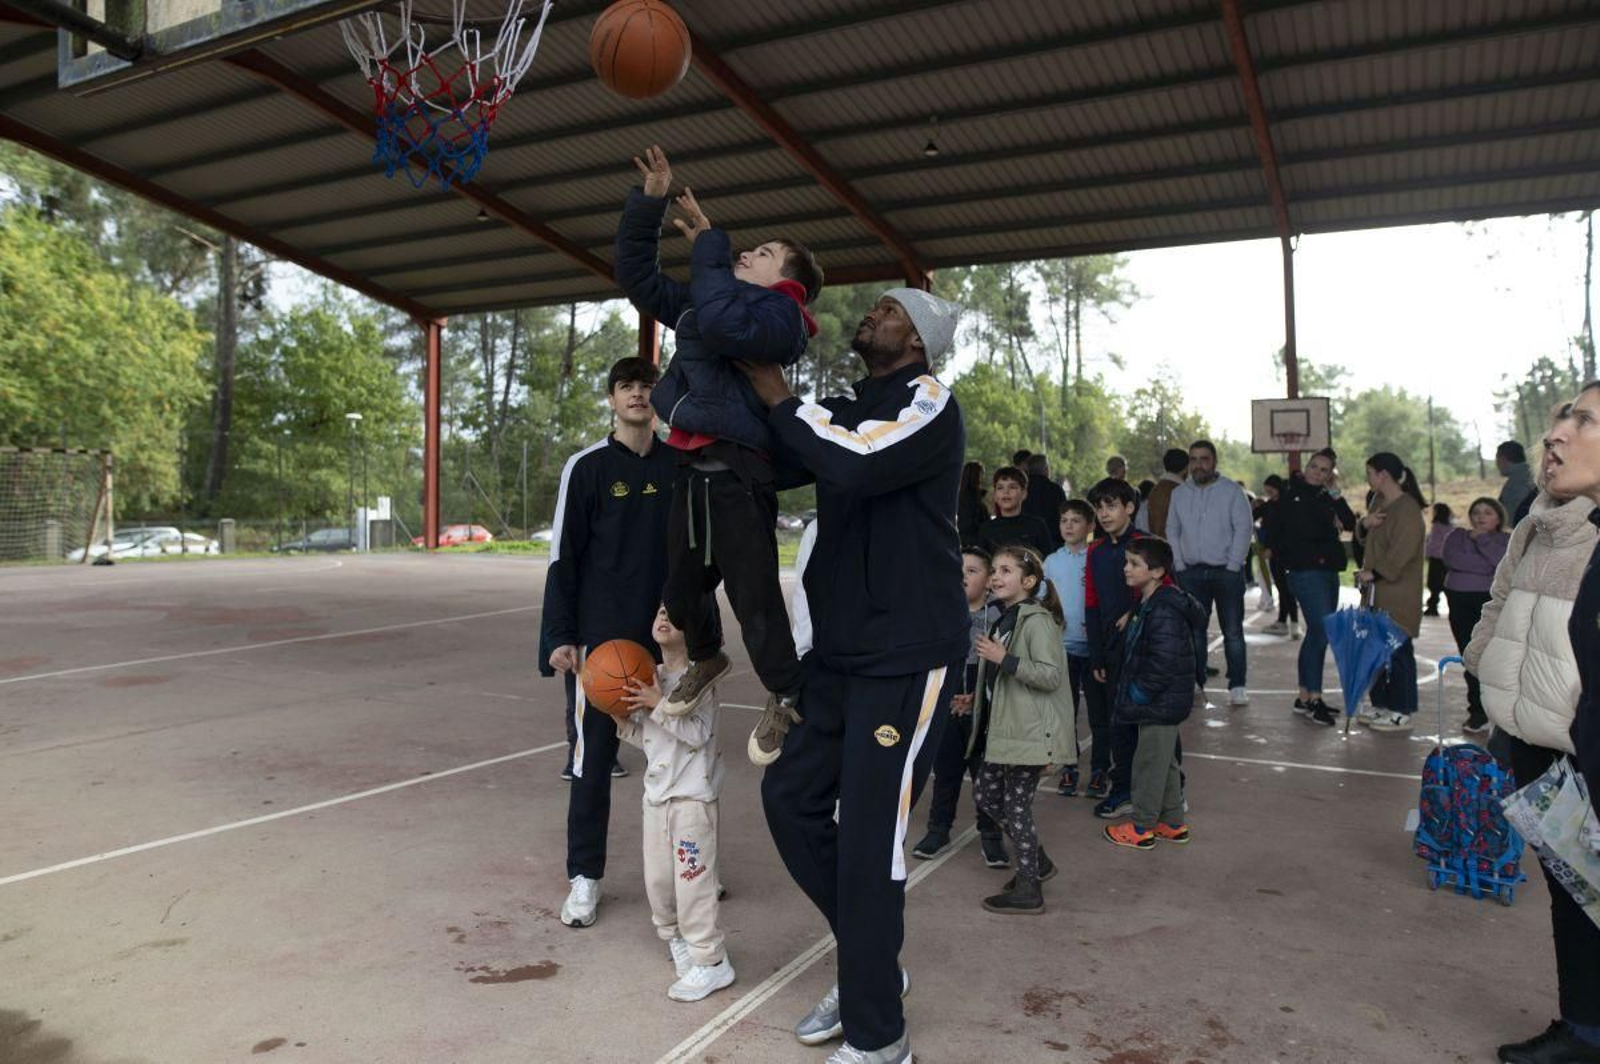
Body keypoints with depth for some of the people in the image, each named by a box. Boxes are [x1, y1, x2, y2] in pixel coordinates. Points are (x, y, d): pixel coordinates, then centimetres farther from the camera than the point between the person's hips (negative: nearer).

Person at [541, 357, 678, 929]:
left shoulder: (679, 465, 7)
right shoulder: (587, 467, -2)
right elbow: (563, 556, -3)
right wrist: (560, 636, -10)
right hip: (600, 637, -3)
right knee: (593, 756, 2)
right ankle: (584, 876, 14)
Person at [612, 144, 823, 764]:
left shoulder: (781, 315, -5)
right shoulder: (701, 303, 20)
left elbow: (723, 324, -25)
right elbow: (637, 275, 24)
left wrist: (708, 244, -12)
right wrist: (648, 202, 14)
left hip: (739, 474, -8)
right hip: (692, 468, 8)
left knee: (753, 593, -3)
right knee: (681, 585, 16)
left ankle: (785, 697, 17)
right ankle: (705, 659, 44)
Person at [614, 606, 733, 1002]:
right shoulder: (651, 678, 10)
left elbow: (698, 733, -22)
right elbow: (646, 738, 15)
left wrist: (659, 705, -26)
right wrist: (623, 719, -3)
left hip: (692, 795, -7)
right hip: (657, 792, 8)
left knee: (693, 877, -5)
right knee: (657, 878, 15)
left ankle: (710, 961, 6)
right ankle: (676, 939, 36)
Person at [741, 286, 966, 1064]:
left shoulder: (928, 404, -9)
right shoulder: (843, 412, 14)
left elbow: (851, 467, -25)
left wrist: (776, 397, -13)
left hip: (908, 655, -8)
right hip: (842, 648, 8)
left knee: (868, 835, -4)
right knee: (791, 795, 8)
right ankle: (871, 963, 28)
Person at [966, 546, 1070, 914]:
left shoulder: (1036, 620, -16)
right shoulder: (1003, 618, 13)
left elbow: (1052, 675, -23)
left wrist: (1005, 659, -27)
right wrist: (976, 700, 24)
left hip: (1029, 730, -10)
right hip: (1003, 727, 10)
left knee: (1016, 805, -3)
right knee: (986, 793, 13)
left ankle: (1028, 890, 11)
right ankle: (1037, 861, 29)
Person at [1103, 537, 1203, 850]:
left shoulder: (1164, 611, -23)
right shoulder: (1148, 604, 9)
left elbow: (1163, 662, -28)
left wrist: (1138, 693, -19)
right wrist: (1132, 692, 15)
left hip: (1161, 704, -10)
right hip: (1161, 705, 10)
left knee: (1149, 763, 2)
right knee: (1165, 764, 19)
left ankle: (1141, 827, 15)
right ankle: (1173, 823, 31)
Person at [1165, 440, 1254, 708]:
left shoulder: (1232, 491, -1)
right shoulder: (1179, 493, 10)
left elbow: (1244, 528, -5)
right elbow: (1172, 531, 13)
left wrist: (1233, 566, -10)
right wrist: (1179, 565, 4)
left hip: (1226, 572, -3)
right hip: (1191, 572, 3)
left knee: (1233, 631, -2)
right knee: (1193, 630, 6)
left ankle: (1237, 686, 3)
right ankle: (1195, 683, 15)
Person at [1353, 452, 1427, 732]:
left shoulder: (1408, 509, -15)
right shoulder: (1379, 501, 13)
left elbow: (1401, 553, -22)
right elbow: (1365, 537, 21)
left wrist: (1373, 573, -20)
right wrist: (1365, 523, 0)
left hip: (1399, 594, -9)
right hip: (1378, 591, 9)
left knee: (1398, 651, -3)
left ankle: (1403, 712, 4)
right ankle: (1384, 704, 22)